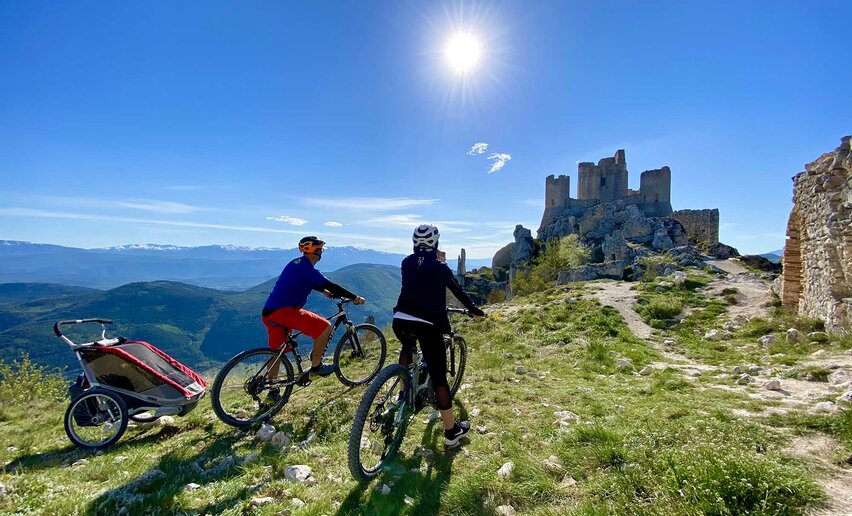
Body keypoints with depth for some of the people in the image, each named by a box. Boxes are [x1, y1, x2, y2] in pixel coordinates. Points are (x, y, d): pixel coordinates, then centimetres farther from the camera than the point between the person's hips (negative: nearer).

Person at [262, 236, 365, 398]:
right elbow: (331, 286, -13)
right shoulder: (307, 269, -13)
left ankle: (272, 390, 26)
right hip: (284, 311, -10)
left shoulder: (297, 263, 16)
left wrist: (324, 291, 40)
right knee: (324, 326, -8)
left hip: (269, 312, 10)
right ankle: (316, 367, 1)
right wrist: (354, 298, -6)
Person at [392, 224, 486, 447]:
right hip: (428, 324, -3)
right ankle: (452, 431, 16)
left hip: (400, 320, 4)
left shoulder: (407, 263, 15)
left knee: (407, 347, 37)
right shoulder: (440, 267, 7)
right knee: (438, 377, 5)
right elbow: (458, 291, 15)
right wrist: (474, 310, 29)